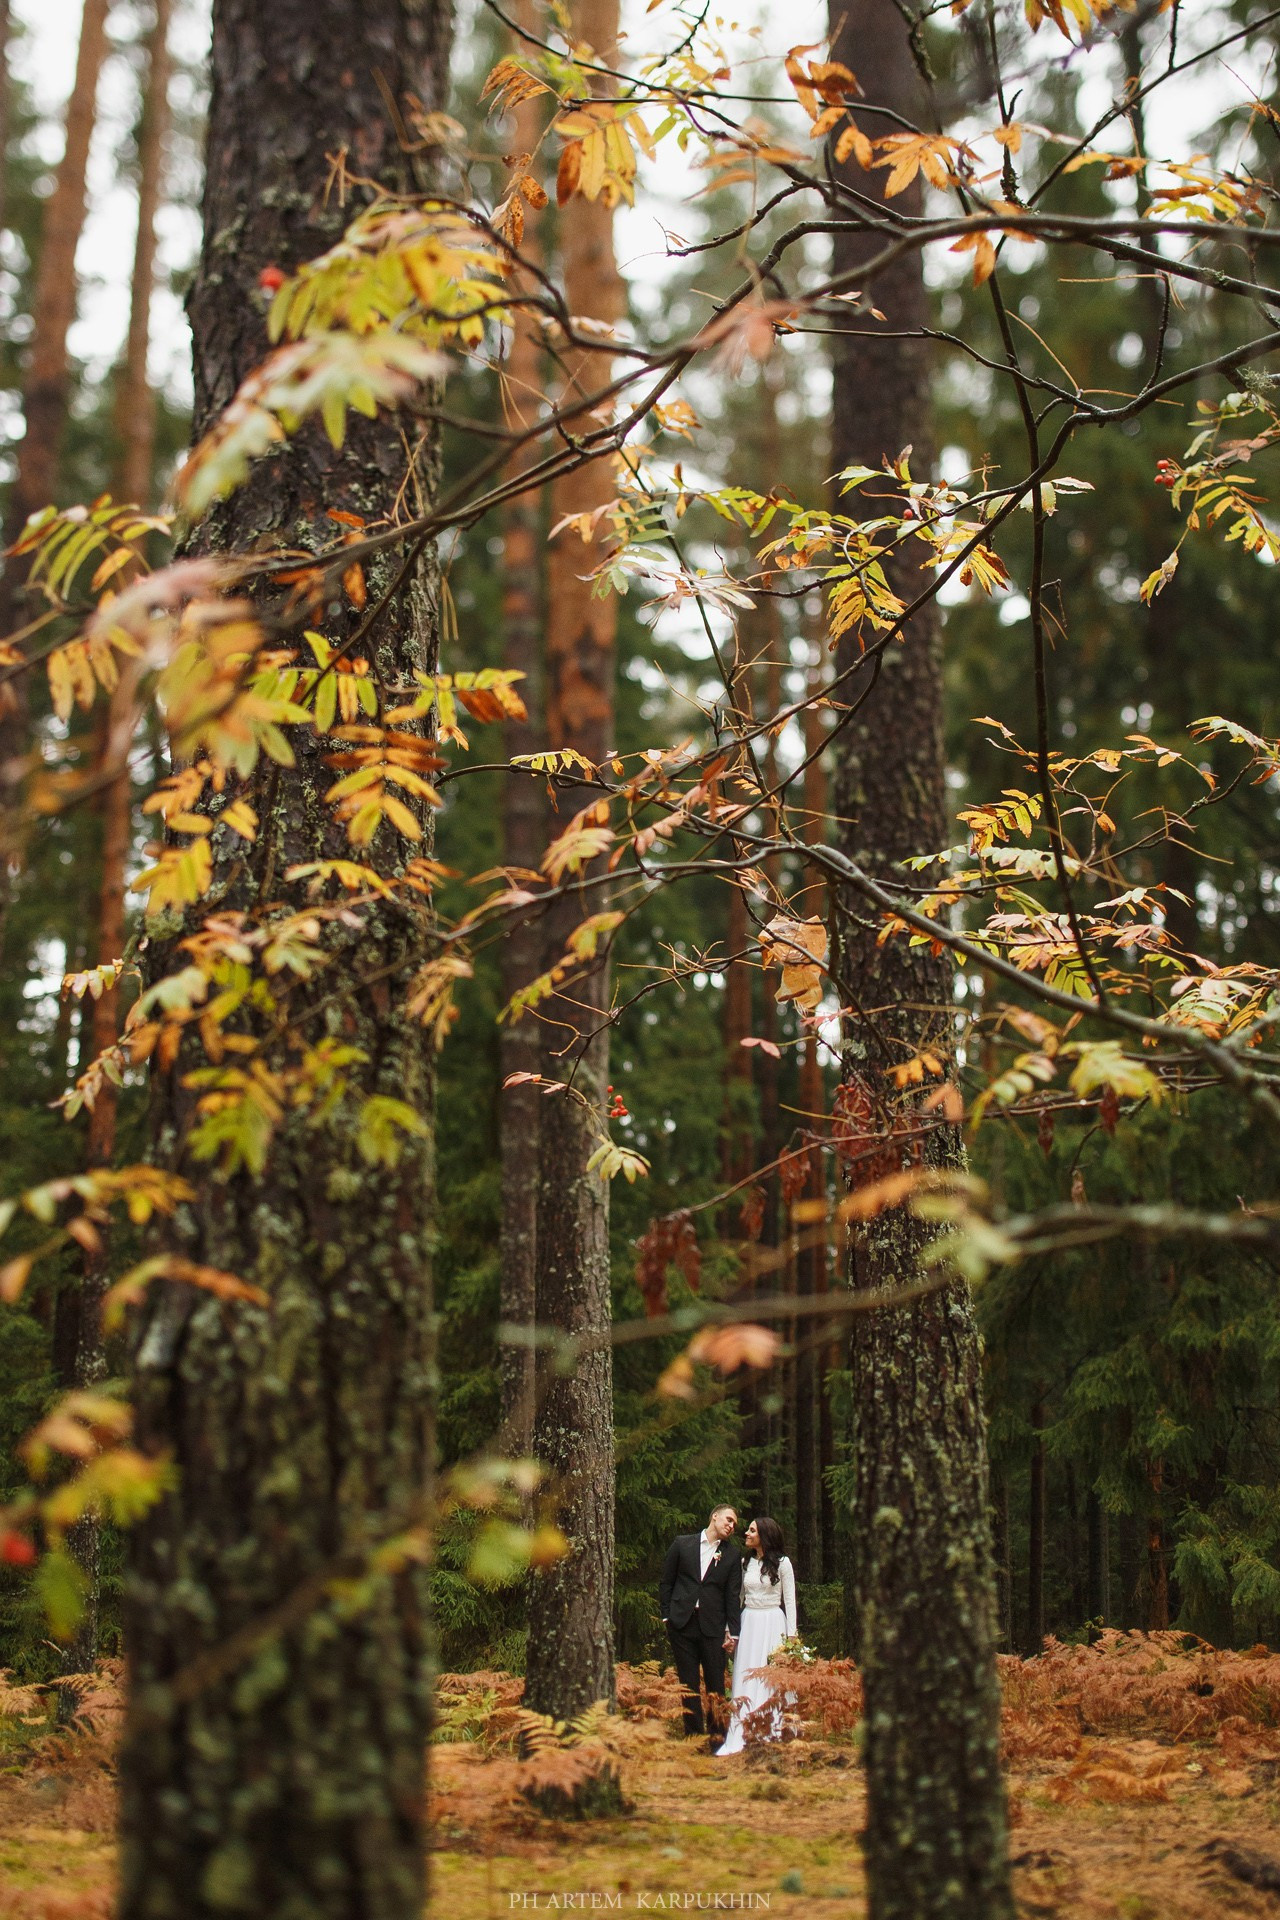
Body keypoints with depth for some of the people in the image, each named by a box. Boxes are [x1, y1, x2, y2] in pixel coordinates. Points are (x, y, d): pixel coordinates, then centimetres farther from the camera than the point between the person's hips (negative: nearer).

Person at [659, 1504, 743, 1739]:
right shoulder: (682, 1543, 6)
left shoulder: (732, 1555, 6)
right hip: (682, 1622, 0)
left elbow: (733, 1596, 4)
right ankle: (694, 1734, 10)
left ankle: (718, 1735, 6)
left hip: (713, 1626, 0)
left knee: (716, 1684, -2)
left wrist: (733, 1632, -1)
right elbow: (666, 1581, 9)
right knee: (688, 1683, 4)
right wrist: (666, 1616, 3)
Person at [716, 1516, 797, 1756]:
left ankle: (771, 1734, 7)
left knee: (771, 1679, -2)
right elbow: (739, 1597, 14)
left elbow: (789, 1600, -1)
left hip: (772, 1623, -4)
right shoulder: (746, 1563, 10)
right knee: (745, 1679, -1)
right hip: (748, 1623, 4)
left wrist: (791, 1635, -5)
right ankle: (737, 1740, -3)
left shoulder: (782, 1563, -3)